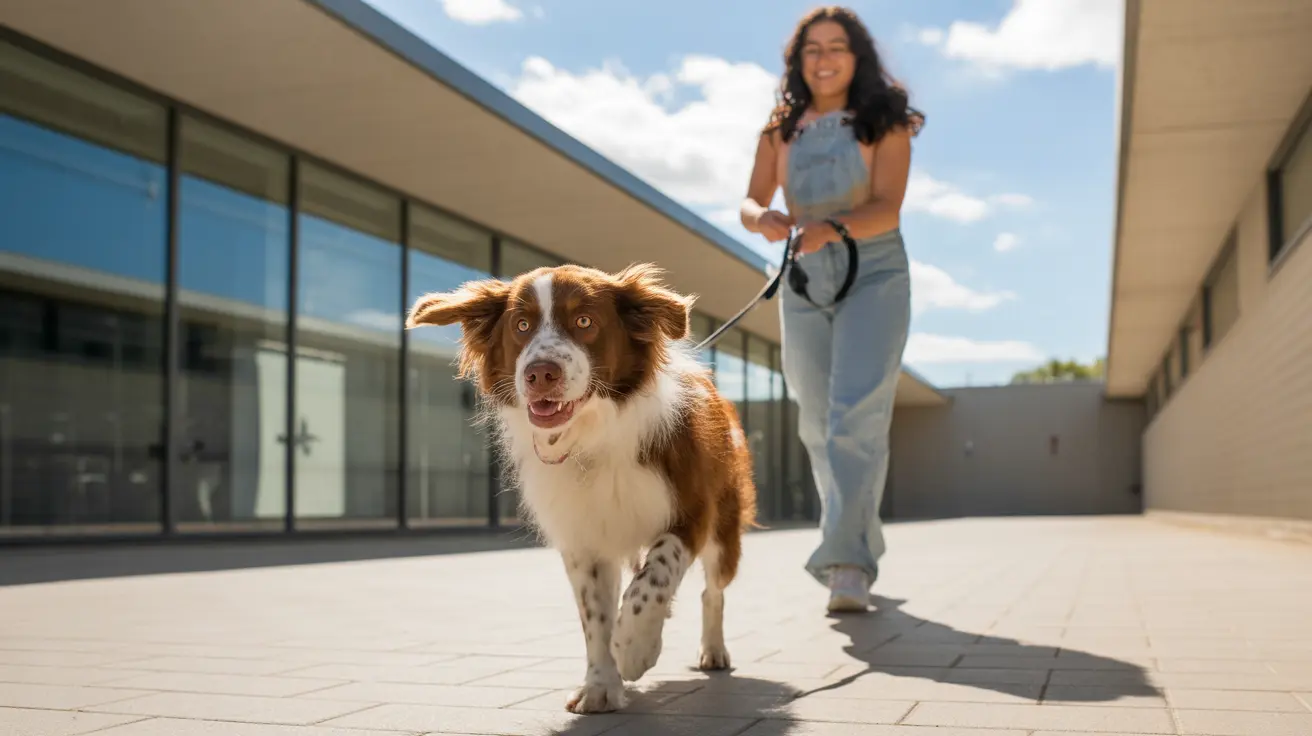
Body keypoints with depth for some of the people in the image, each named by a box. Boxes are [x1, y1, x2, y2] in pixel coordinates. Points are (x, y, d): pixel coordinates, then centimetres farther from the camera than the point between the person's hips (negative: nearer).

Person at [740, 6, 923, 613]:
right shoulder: (780, 131, 8)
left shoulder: (885, 124, -2)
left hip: (874, 275, -4)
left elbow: (887, 209, -14)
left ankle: (847, 564, -23)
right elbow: (750, 202, -1)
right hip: (804, 286, 5)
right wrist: (763, 219, -25)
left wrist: (832, 228, -33)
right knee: (818, 425, 11)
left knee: (857, 417, -19)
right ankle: (863, 541, 30)